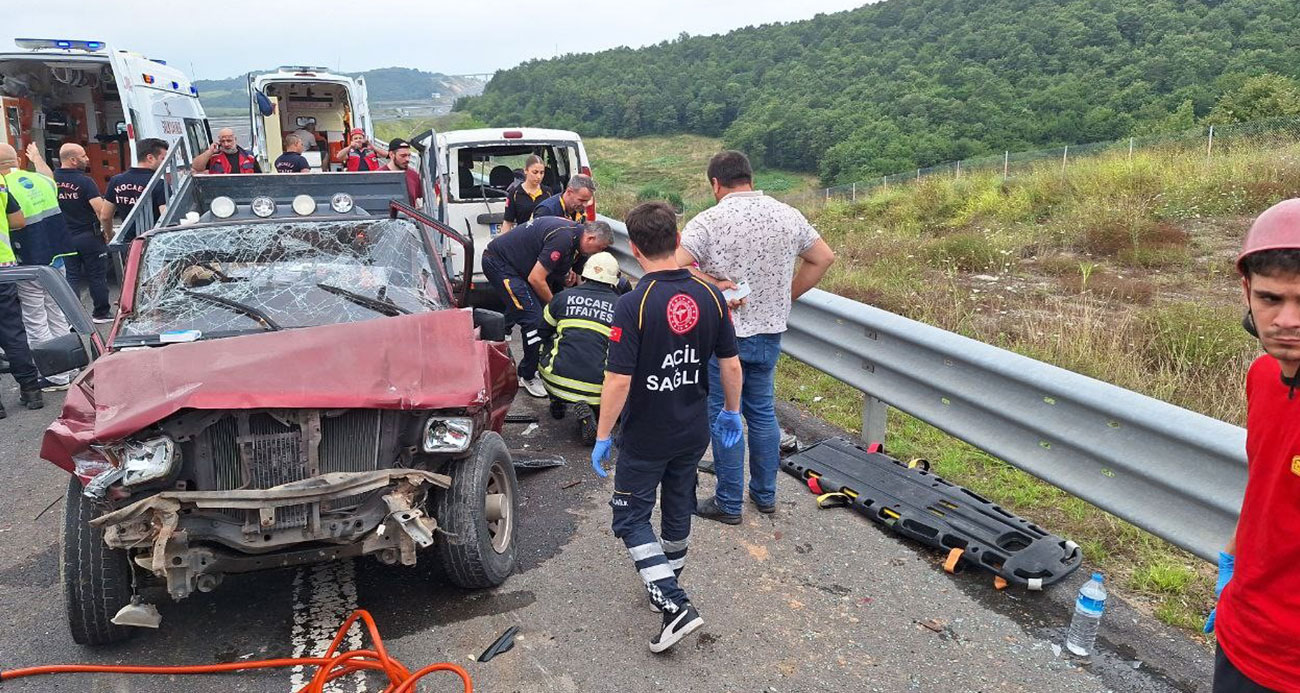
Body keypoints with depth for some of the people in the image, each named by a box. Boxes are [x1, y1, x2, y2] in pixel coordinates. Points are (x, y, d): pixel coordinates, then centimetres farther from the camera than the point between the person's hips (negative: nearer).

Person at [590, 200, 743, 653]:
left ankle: (674, 604, 0)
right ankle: (667, 585, 41)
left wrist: (602, 437, -11)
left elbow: (619, 381, -22)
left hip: (645, 438, -5)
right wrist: (731, 412, 14)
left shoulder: (633, 305, -22)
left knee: (631, 518, 10)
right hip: (694, 432, 6)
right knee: (678, 510, 22)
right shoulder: (710, 296, -7)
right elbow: (731, 365, -1)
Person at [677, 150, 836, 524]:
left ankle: (728, 503, 17)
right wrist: (786, 296, 12)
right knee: (763, 412, 18)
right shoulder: (788, 216, 2)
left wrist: (716, 284, -15)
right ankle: (765, 494, 30)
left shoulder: (709, 221, -14)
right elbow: (823, 258, 11)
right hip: (770, 331, 5)